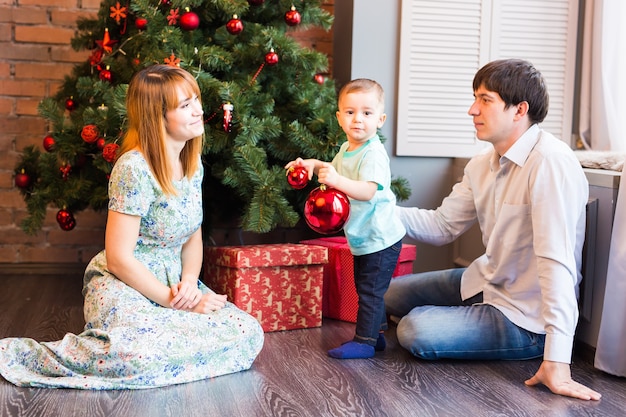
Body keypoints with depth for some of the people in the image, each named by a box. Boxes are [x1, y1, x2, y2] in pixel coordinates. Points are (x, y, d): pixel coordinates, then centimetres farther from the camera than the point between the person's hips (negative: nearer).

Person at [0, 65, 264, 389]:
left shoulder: (193, 164, 7)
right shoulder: (134, 168, -18)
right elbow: (119, 258, -19)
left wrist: (189, 283, -7)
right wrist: (176, 302, -16)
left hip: (174, 285, 8)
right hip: (124, 287, -7)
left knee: (248, 335, -13)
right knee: (138, 354, -38)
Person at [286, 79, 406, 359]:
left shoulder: (373, 154, -22)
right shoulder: (346, 150, 8)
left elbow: (368, 191, -36)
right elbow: (337, 169, 29)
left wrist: (337, 180, -46)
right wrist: (316, 165, 12)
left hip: (380, 239, -10)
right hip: (363, 239, 10)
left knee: (370, 292, -4)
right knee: (367, 291, 19)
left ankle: (364, 342, 4)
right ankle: (375, 334, 31)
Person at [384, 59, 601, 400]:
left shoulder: (549, 162, -28)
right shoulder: (482, 164, 1)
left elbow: (556, 261, -35)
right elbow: (441, 226, 5)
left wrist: (556, 361, -39)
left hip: (526, 317, -9)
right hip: (485, 281, 9)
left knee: (414, 330, -21)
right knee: (391, 294, 14)